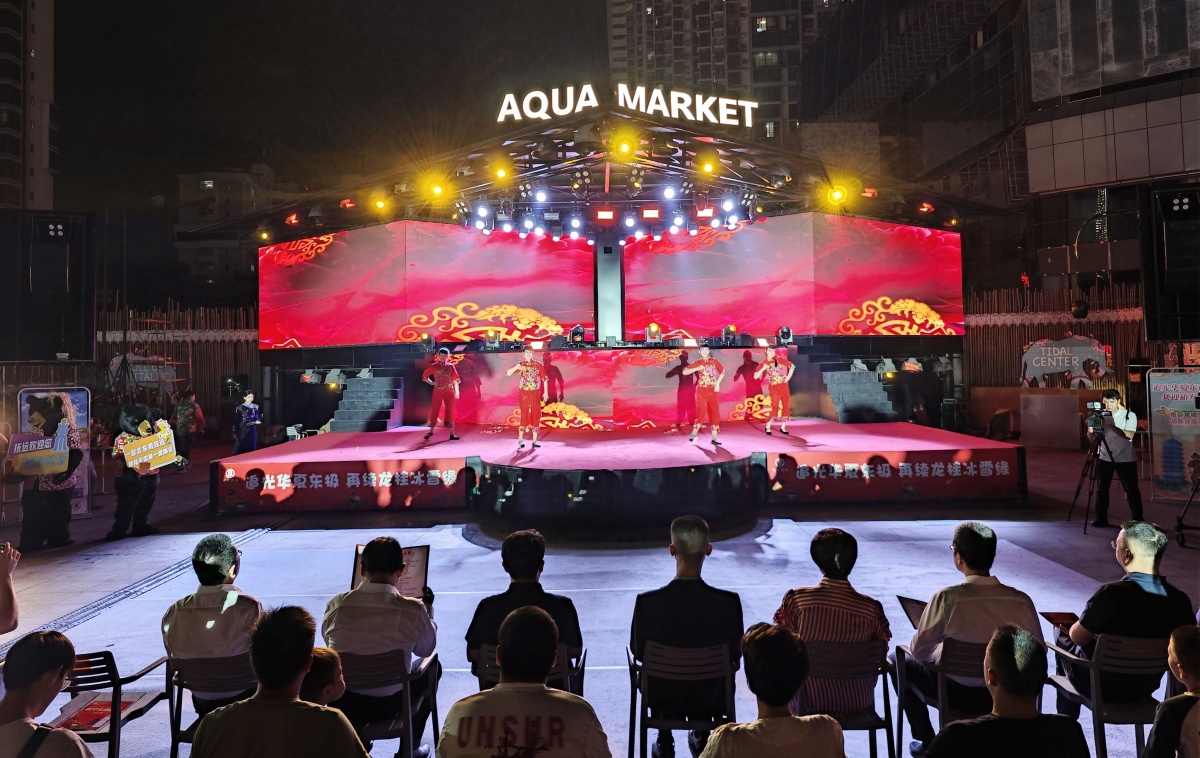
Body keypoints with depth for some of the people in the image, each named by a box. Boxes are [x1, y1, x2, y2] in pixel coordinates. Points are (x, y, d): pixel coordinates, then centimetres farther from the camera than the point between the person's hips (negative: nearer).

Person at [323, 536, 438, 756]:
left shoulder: (336, 604, -13)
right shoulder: (413, 610, -20)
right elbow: (425, 650, 0)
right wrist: (427, 608, 13)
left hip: (341, 702, 3)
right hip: (389, 704, -3)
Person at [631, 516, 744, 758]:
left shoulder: (646, 602, -26)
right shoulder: (729, 602, -25)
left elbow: (639, 653, -10)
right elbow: (735, 656, -10)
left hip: (663, 697, 0)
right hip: (711, 700, 1)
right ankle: (701, 738, 45)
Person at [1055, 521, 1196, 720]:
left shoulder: (1110, 594, -31)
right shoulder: (1180, 600, -17)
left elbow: (1078, 637, -18)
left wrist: (1071, 629, 6)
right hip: (1147, 688, 5)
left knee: (1064, 639, 26)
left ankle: (1066, 720, 41)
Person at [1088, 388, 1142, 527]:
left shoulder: (1129, 415, -6)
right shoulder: (1100, 415, 1)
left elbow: (1129, 435, -21)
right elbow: (1091, 437, -2)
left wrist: (1110, 425, -29)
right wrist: (1091, 429, -24)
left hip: (1125, 459, -2)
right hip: (1104, 457, 2)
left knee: (1131, 489, 3)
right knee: (1101, 489, 4)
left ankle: (1137, 519, 14)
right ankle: (1101, 518, 13)